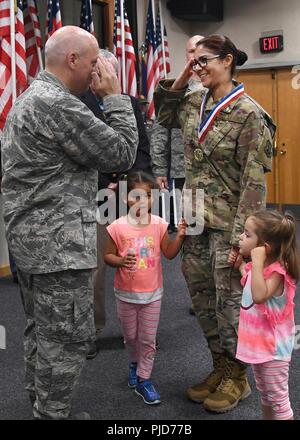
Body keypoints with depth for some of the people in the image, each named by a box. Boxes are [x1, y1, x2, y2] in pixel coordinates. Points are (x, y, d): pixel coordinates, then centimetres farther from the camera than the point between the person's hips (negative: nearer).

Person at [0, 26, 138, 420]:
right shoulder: (57, 105, -19)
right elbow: (121, 154, -14)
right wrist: (115, 97, -7)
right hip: (58, 245, -11)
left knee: (41, 329, 19)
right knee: (67, 338, 1)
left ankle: (39, 404, 33)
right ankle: (53, 415, 13)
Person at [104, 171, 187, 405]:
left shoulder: (159, 224, -7)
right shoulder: (118, 227, -13)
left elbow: (169, 253, -2)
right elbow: (108, 255, -4)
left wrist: (180, 237, -18)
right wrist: (120, 261, -24)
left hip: (152, 293, 1)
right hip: (126, 293, -1)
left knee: (148, 339, 6)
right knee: (131, 336, 17)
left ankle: (143, 380, 20)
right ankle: (135, 363, 46)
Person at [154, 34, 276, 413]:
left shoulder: (248, 114, -14)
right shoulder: (194, 103, 7)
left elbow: (253, 179, -16)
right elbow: (164, 116, 26)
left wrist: (242, 233, -20)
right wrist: (181, 78, 10)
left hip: (227, 224, -7)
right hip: (196, 219, 7)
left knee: (229, 300, 4)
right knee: (202, 298, 13)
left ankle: (236, 376, 23)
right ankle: (219, 367, 31)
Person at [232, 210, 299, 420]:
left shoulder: (277, 271, -26)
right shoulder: (257, 266, 1)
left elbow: (259, 296, -44)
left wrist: (257, 262, -41)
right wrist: (241, 264, 11)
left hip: (273, 347, -9)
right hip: (258, 342, 9)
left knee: (278, 398, 5)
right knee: (264, 393, 24)